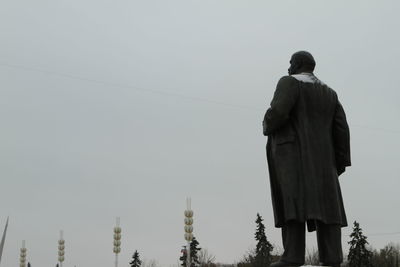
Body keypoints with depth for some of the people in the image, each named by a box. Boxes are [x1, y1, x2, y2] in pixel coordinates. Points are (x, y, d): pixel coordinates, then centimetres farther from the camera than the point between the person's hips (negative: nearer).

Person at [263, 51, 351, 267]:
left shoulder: (289, 83, 0)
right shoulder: (328, 93, 18)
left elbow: (278, 111, -17)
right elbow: (341, 128, 10)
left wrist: (267, 126, 4)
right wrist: (340, 161, 11)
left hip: (292, 152, -6)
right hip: (319, 157, 6)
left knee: (292, 200, -14)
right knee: (323, 204, 1)